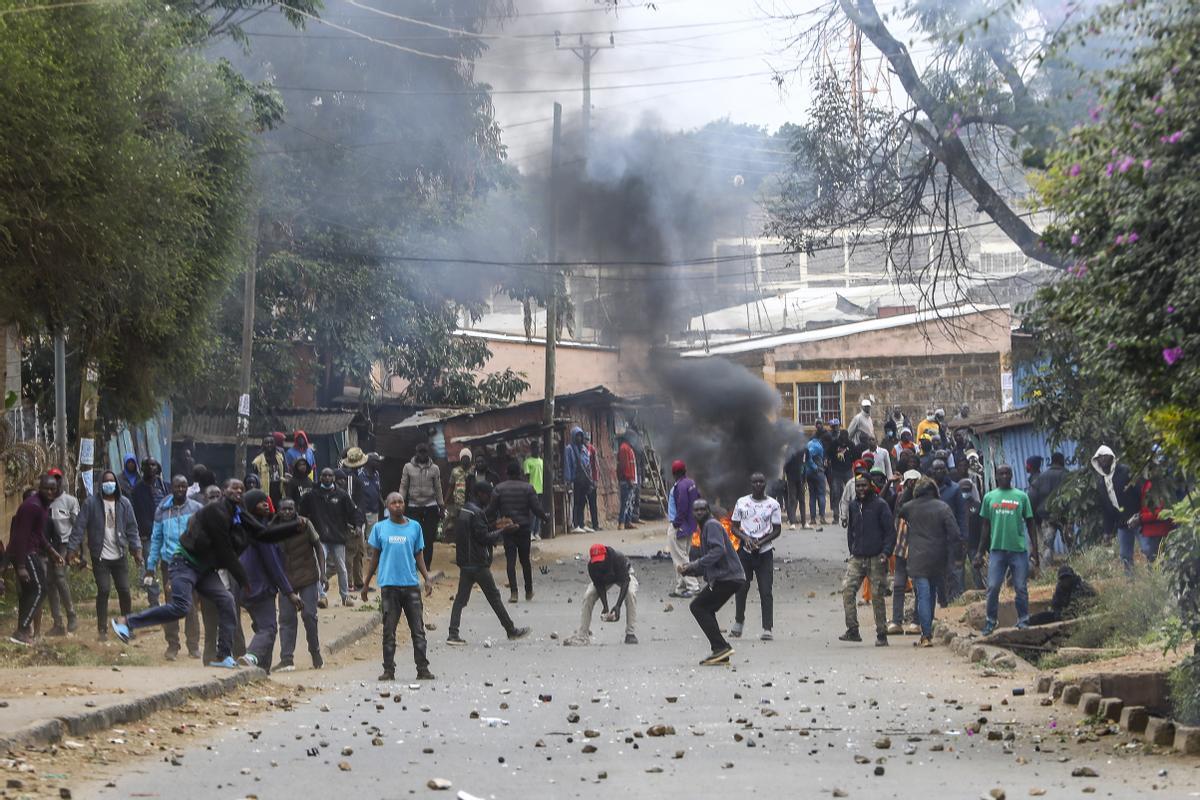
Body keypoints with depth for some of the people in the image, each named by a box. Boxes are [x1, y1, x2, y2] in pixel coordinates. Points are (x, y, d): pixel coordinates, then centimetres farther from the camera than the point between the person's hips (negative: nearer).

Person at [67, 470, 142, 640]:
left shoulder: (124, 503, 4)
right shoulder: (91, 503, -5)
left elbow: (132, 528, 7)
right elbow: (79, 526, -5)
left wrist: (136, 549, 0)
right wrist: (72, 547, -10)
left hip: (120, 556, 2)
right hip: (100, 556, -2)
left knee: (124, 591, 4)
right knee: (103, 591, -5)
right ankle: (102, 629, 5)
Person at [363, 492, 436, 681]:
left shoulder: (415, 527, 9)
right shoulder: (379, 528, 7)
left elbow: (418, 555, 13)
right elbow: (374, 557, 13)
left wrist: (427, 578, 2)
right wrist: (366, 583, 12)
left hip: (411, 584, 1)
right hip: (389, 585, -1)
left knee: (418, 630, -1)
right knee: (389, 631, 1)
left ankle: (423, 669, 2)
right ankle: (388, 670, 7)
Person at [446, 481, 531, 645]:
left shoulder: (464, 510, 12)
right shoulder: (476, 513, -17)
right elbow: (484, 538, -19)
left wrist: (497, 529, 15)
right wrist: (503, 531, -9)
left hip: (464, 562, 8)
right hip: (478, 564, -8)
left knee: (461, 598, 5)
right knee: (494, 596, 2)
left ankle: (453, 634, -4)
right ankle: (511, 630, 11)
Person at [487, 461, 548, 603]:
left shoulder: (499, 488, -3)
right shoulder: (527, 488, -5)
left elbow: (491, 509, -4)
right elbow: (536, 508, -6)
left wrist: (488, 522, 13)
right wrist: (545, 518, 11)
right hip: (524, 527, 1)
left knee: (510, 560, 0)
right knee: (525, 560, 13)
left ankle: (513, 592, -11)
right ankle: (529, 591, 19)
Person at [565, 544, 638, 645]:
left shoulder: (618, 558, -42)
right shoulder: (592, 565, -32)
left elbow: (624, 581, -41)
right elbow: (599, 585, -23)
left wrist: (618, 605, -49)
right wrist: (605, 607, -34)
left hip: (623, 575, -3)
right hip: (603, 579, 3)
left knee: (630, 593, -31)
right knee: (588, 596, -16)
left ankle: (631, 634, -26)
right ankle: (582, 636, -12)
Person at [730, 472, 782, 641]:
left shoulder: (772, 505, 3)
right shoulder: (741, 502, 8)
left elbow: (777, 530, 2)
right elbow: (734, 527, 9)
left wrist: (761, 542, -13)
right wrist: (746, 538, -11)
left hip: (765, 551, -2)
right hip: (745, 551, 2)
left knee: (766, 591, -7)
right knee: (741, 588, 5)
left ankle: (767, 629, -9)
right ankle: (738, 622, 24)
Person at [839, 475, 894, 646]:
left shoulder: (880, 505, -3)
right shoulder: (853, 505, 12)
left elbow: (890, 531, -3)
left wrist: (886, 552, -14)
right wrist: (852, 550, 13)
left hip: (876, 559, -4)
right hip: (857, 558, 4)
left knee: (877, 596, -1)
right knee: (847, 589, -13)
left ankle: (882, 635, 7)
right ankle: (852, 630, -11)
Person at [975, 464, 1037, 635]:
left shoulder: (1021, 497, 6)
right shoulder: (989, 497, 10)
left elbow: (1030, 525, 8)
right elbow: (986, 527, 13)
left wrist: (1035, 550, 1)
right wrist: (980, 553, 10)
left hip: (1019, 549, -1)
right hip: (997, 549, 1)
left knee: (1021, 588, 1)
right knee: (993, 587, -3)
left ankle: (1023, 621, 11)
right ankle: (991, 621, 7)